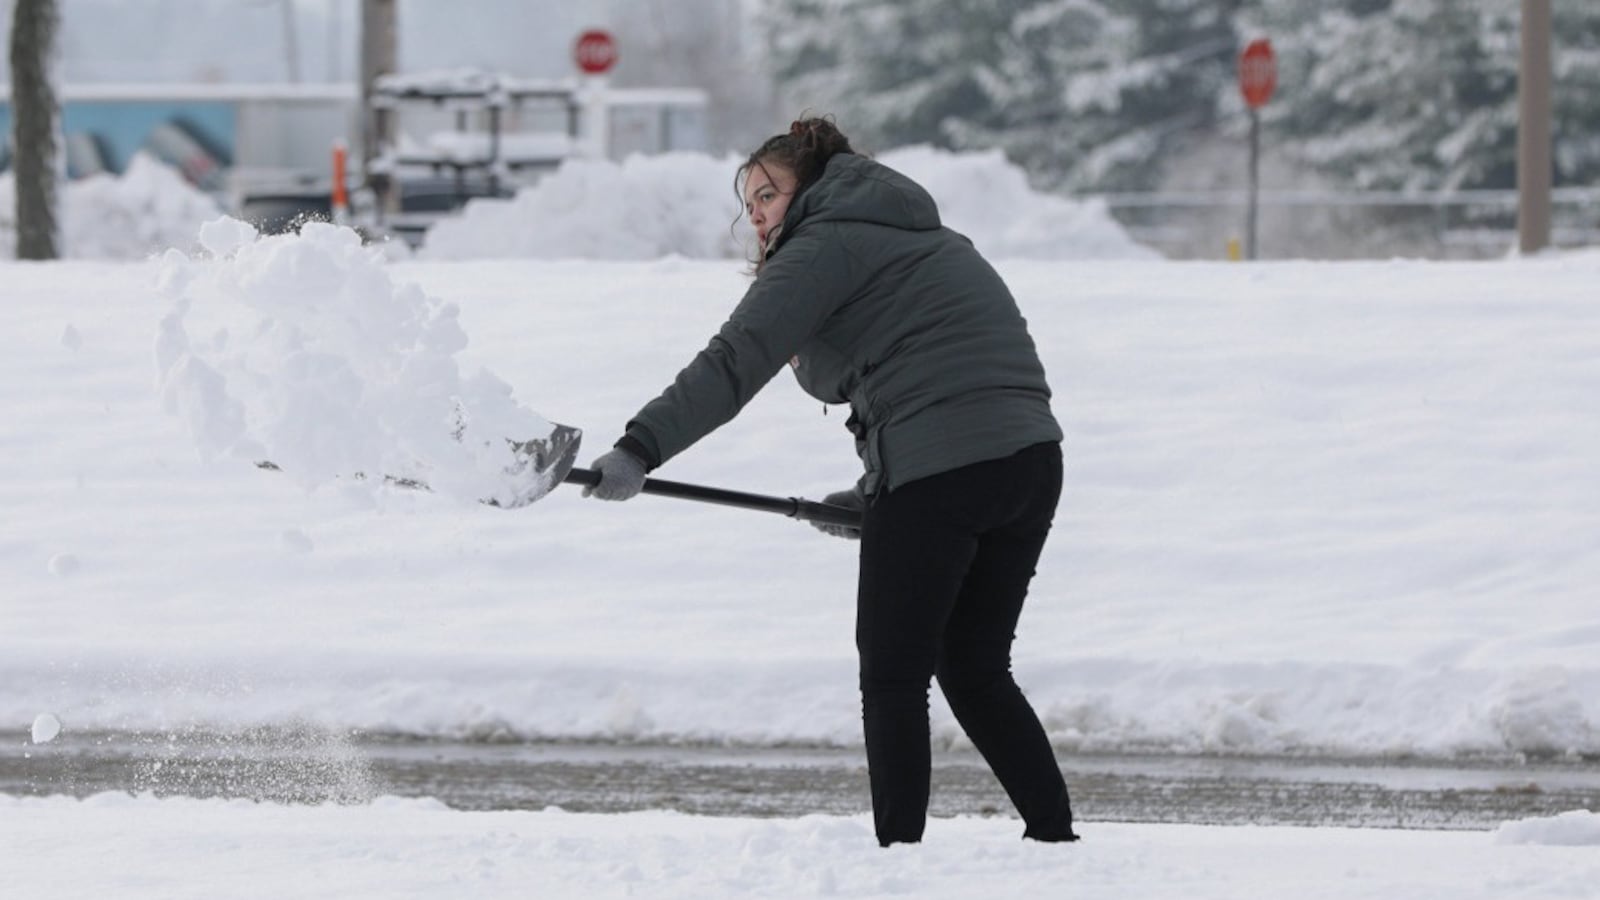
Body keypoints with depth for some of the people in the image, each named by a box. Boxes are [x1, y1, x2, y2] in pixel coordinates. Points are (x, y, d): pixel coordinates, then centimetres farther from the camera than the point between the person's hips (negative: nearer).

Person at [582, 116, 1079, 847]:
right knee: (975, 671, 18)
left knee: (894, 674, 1)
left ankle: (899, 849, -1)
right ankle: (1054, 834, 14)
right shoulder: (924, 239, 28)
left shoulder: (824, 246, 0)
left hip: (940, 470, -9)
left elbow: (733, 363, -12)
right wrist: (876, 491, 19)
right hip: (1031, 458, 9)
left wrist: (640, 449, -16)